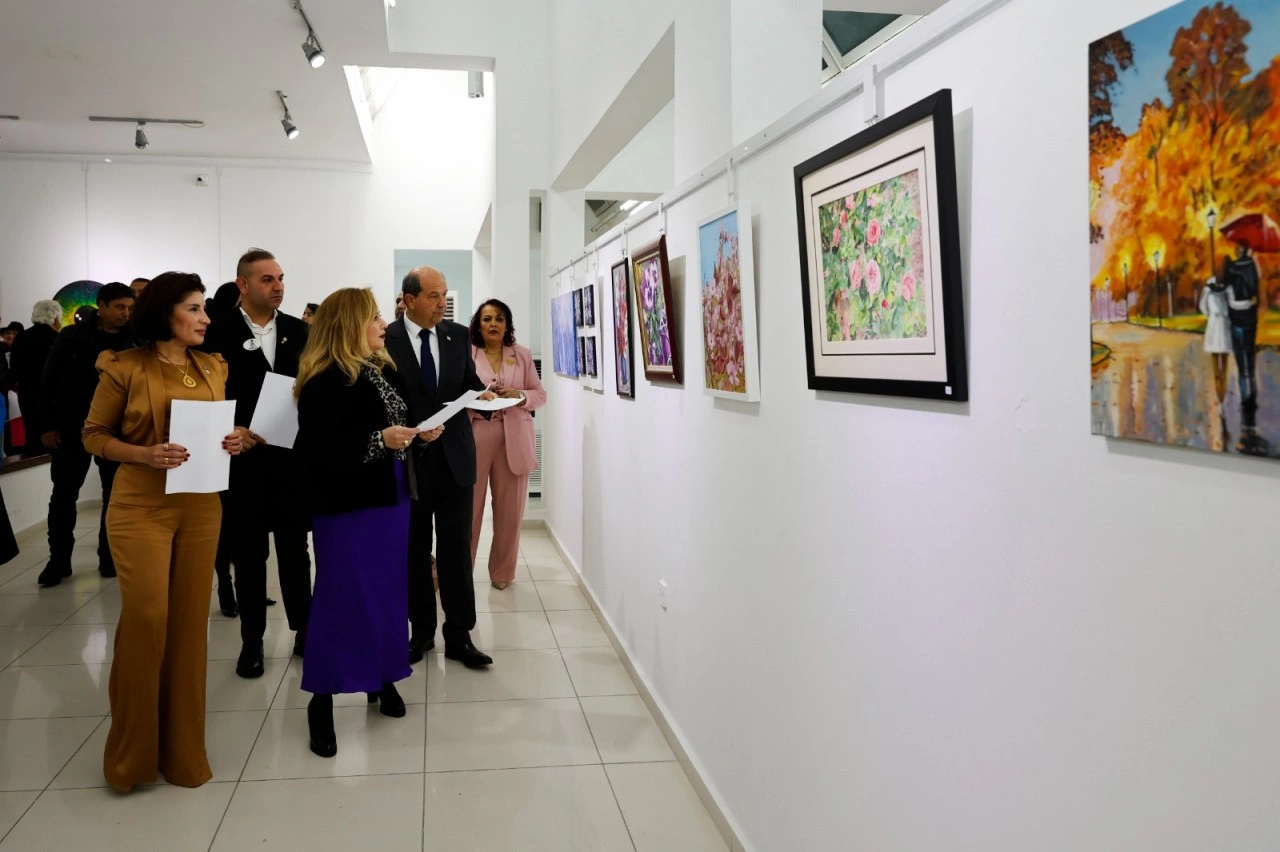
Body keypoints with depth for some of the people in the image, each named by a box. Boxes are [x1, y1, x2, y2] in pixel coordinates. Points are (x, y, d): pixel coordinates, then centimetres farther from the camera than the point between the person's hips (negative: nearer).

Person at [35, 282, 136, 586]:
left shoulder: (132, 341, -2)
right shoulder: (72, 337, -2)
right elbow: (49, 381, 1)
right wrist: (47, 425, -3)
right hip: (71, 428, 0)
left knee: (115, 495, 7)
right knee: (63, 495, 7)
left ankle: (110, 557, 19)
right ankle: (59, 560, 19)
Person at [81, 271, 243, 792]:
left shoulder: (213, 368, 9)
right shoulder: (125, 368, -5)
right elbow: (94, 435, -1)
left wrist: (230, 443, -3)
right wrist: (145, 454, -18)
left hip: (201, 507, 5)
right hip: (141, 507, -4)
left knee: (190, 622, 7)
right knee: (145, 618, -7)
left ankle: (183, 747, 21)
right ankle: (131, 751, 14)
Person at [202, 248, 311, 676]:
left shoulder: (300, 331, 5)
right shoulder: (219, 333, -3)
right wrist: (231, 431, -18)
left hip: (294, 457, 2)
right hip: (243, 459, -2)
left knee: (295, 549, 12)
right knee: (249, 554, 9)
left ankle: (304, 630, 24)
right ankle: (252, 641, 20)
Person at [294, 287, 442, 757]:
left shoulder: (383, 370, 9)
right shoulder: (324, 382, -17)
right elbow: (315, 449, -24)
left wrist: (420, 431, 1)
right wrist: (378, 441, -27)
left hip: (390, 497, 8)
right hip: (346, 506, -8)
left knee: (389, 590, 14)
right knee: (340, 597, -2)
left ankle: (382, 679, 28)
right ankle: (321, 700, 10)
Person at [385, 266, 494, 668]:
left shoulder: (458, 335, 5)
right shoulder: (385, 340, -6)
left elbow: (468, 382, 10)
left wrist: (482, 394, -11)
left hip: (453, 457, 2)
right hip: (408, 457, -2)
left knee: (457, 549, 3)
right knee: (414, 551, 11)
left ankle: (459, 636, 11)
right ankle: (421, 631, 24)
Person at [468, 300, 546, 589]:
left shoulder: (522, 355, 10)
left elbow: (540, 394, 9)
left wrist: (520, 396, -10)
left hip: (513, 438, 2)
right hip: (474, 437, -2)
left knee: (509, 510, 7)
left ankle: (503, 572, 21)